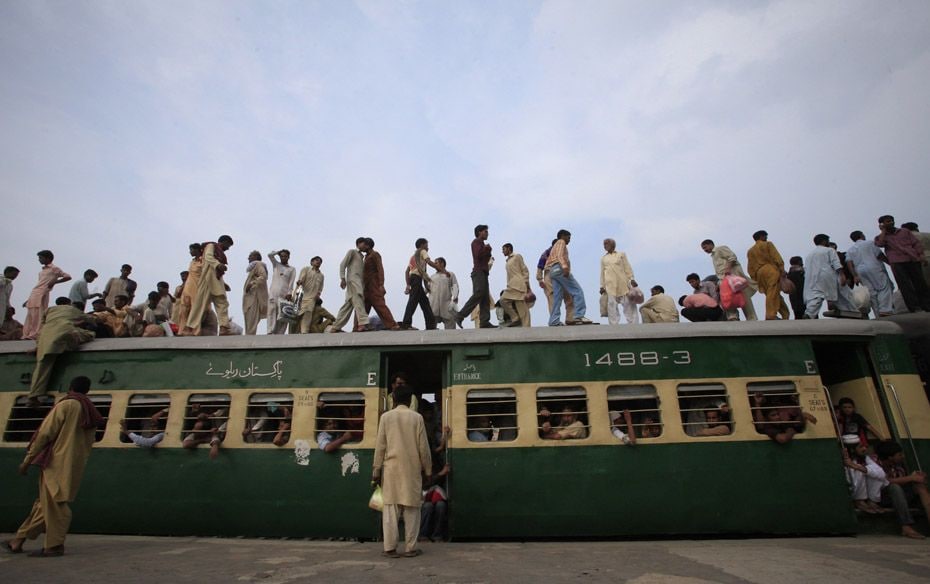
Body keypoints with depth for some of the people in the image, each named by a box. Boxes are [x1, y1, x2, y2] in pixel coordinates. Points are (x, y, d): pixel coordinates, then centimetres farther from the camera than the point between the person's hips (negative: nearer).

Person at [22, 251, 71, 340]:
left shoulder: (54, 268, 1)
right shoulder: (42, 270, 22)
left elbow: (68, 277, -8)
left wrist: (54, 282, -15)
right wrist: (28, 299, 23)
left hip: (41, 295, -8)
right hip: (33, 295, 8)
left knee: (38, 317, -11)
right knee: (29, 317, 6)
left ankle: (35, 336, -10)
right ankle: (27, 336, 9)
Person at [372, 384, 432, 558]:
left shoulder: (386, 417, 1)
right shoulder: (417, 417, -1)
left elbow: (380, 446, 0)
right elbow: (423, 446, 0)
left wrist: (376, 470, 6)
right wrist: (427, 469, 10)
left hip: (391, 469, 1)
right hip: (412, 469, -1)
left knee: (391, 508, 6)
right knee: (411, 509, 6)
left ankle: (390, 548, 8)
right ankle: (410, 548, 9)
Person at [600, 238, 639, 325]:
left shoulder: (621, 254, 13)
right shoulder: (603, 258, 16)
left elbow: (627, 267, 8)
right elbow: (602, 272, 14)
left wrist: (632, 279, -3)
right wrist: (602, 286, 8)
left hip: (623, 282, -1)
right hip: (610, 285, 1)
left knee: (629, 304, -2)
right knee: (612, 305, -5)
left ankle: (633, 324, 2)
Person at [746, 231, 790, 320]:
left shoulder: (750, 251, 24)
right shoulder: (767, 244, 9)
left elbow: (750, 268, 17)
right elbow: (776, 257, -5)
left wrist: (755, 279, 16)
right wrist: (782, 269, -8)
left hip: (759, 274, 6)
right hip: (771, 270, -6)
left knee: (771, 295, 7)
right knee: (773, 293, -12)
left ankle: (785, 315, 9)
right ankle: (771, 316, -22)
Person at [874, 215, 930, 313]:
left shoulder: (905, 231, 20)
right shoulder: (880, 236, 15)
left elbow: (916, 243, 13)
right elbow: (880, 244, -8)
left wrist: (921, 255, -1)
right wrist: (883, 231, 2)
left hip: (913, 260, 2)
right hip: (897, 263, -2)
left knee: (921, 283, 0)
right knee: (906, 286, -8)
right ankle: (915, 308, -8)